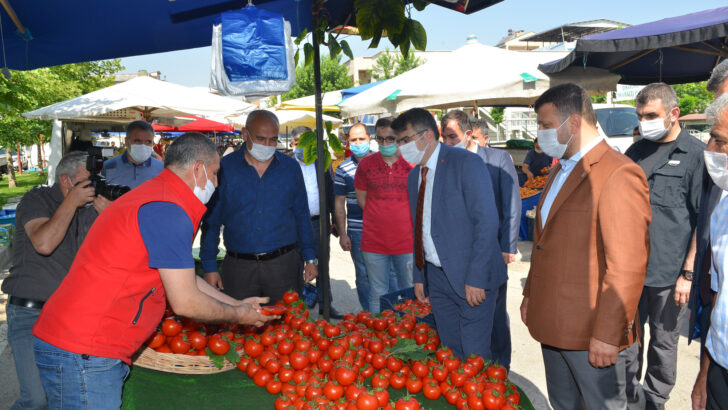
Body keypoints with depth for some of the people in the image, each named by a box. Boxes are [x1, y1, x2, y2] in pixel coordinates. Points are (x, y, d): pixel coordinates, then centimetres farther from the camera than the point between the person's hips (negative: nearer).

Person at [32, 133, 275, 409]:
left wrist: (238, 304, 24)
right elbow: (185, 302, -16)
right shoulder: (167, 211, -19)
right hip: (83, 355, -10)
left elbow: (182, 279, 22)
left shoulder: (153, 197, 15)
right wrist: (238, 316, 1)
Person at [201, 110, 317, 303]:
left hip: (284, 265, 1)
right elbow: (211, 221, 3)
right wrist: (209, 267, 0)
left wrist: (310, 258, 6)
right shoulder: (224, 168, -1)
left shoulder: (291, 167, 5)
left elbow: (302, 215, 11)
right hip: (238, 266, -1)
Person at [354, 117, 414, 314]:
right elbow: (361, 199, 12)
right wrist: (381, 218, 6)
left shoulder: (413, 164, -2)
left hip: (406, 241, -1)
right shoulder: (366, 164, 3)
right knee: (378, 295, 10)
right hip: (374, 241, 1)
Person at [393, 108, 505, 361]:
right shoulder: (414, 175, 12)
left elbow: (487, 221, -17)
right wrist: (419, 277, 16)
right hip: (436, 276, 7)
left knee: (474, 356, -2)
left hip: (471, 278, -7)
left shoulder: (466, 163, -11)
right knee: (450, 352, 14)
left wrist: (476, 278, -20)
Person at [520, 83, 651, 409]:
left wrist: (608, 333, -20)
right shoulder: (559, 171, 13)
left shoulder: (618, 174, -18)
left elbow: (627, 266, -21)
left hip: (590, 333, -8)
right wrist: (531, 293, 18)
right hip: (552, 323, 9)